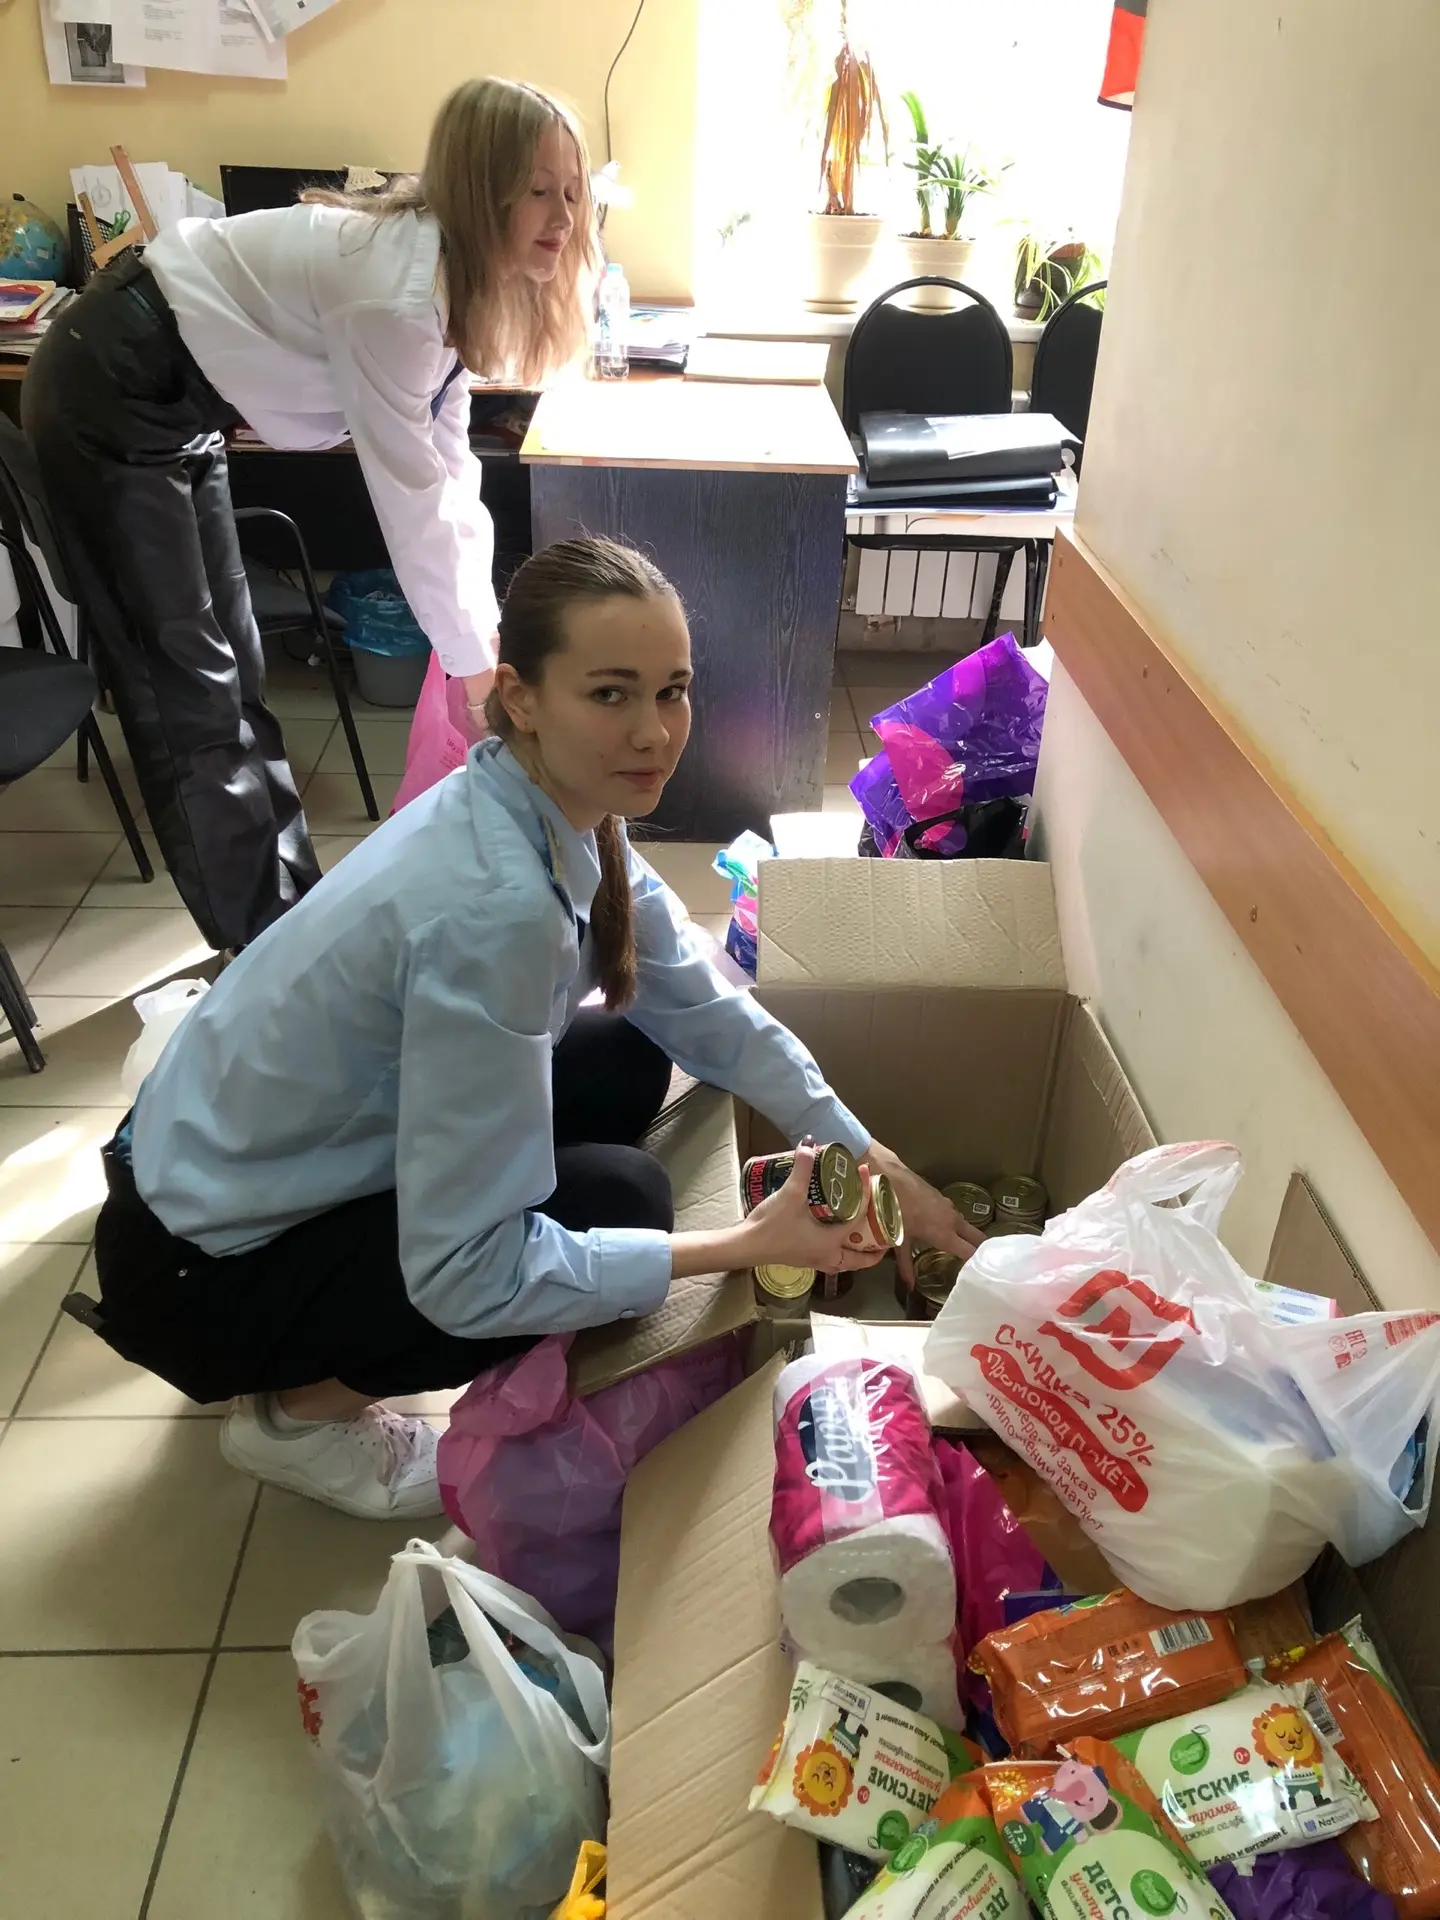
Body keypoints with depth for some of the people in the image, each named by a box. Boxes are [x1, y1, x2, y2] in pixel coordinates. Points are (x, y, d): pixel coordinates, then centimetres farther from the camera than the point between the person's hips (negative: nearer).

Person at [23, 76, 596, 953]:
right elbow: (411, 494, -25)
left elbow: (448, 467, 1)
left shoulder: (449, 272, 0)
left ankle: (296, 912, 24)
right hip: (110, 392, -9)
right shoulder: (396, 288, -29)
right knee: (188, 691, -5)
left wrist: (488, 622, -2)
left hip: (180, 402, 10)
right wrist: (475, 660, -15)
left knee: (235, 671, 12)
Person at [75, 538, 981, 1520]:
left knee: (630, 1061, 4)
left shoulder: (566, 811, -9)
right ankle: (300, 1408, 5)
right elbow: (466, 1275, -30)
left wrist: (882, 1167, -3)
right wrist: (752, 1243, -24)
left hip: (290, 1160, 8)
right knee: (621, 1197, -17)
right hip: (205, 1267, -8)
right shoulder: (494, 905, -34)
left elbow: (705, 1007, 0)